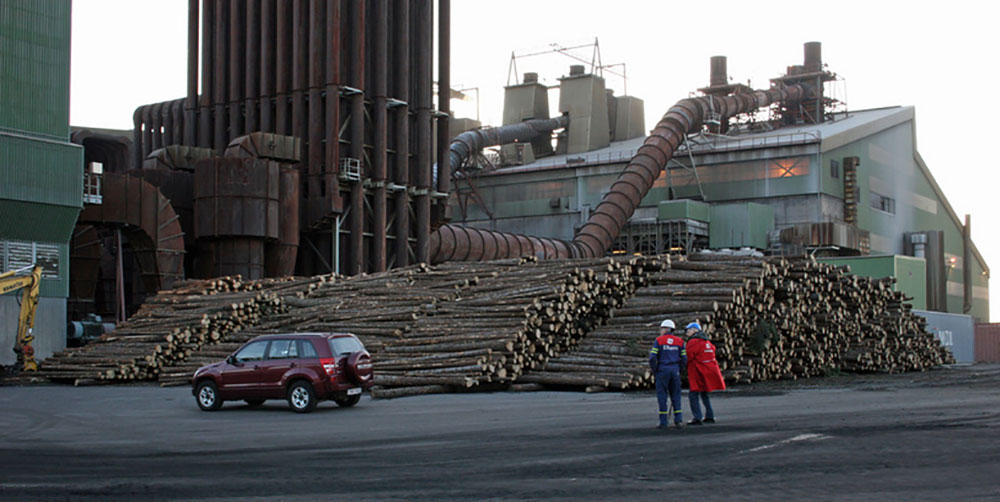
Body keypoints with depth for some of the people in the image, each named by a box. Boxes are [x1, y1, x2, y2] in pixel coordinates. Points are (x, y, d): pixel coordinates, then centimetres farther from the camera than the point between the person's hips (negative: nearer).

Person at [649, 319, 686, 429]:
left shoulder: (659, 340, -2)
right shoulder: (679, 341, 7)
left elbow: (652, 358, -9)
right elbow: (684, 359, 2)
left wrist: (654, 371, 2)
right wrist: (679, 370, 13)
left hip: (663, 370, -3)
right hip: (675, 370, 3)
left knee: (662, 396, 1)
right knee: (676, 395, 11)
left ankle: (664, 422, -1)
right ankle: (678, 420, 7)